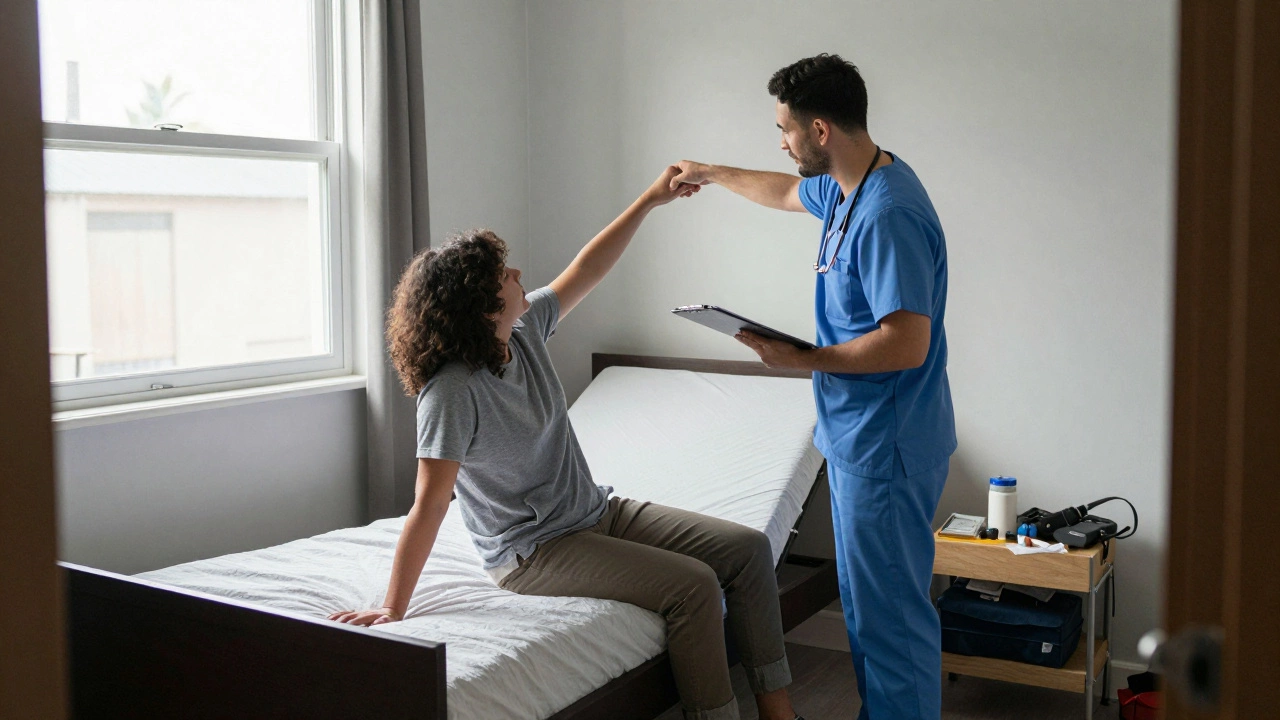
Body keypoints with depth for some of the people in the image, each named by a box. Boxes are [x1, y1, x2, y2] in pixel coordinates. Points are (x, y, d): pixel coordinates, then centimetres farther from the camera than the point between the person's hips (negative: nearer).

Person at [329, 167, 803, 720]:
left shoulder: (526, 329, -2)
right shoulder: (453, 391, -26)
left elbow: (585, 272, 11)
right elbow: (430, 507, -27)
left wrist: (649, 201, 11)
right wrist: (392, 610, -26)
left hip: (596, 512, 9)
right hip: (534, 551, -9)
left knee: (749, 550, -1)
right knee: (693, 586, -25)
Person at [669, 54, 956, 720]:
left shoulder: (887, 215, -24)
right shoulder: (847, 187, 8)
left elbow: (907, 343, -29)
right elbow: (788, 192, 31)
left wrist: (802, 359, -20)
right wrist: (712, 175, 43)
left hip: (886, 446, -11)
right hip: (857, 435, 11)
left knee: (890, 610, 0)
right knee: (865, 599, 20)